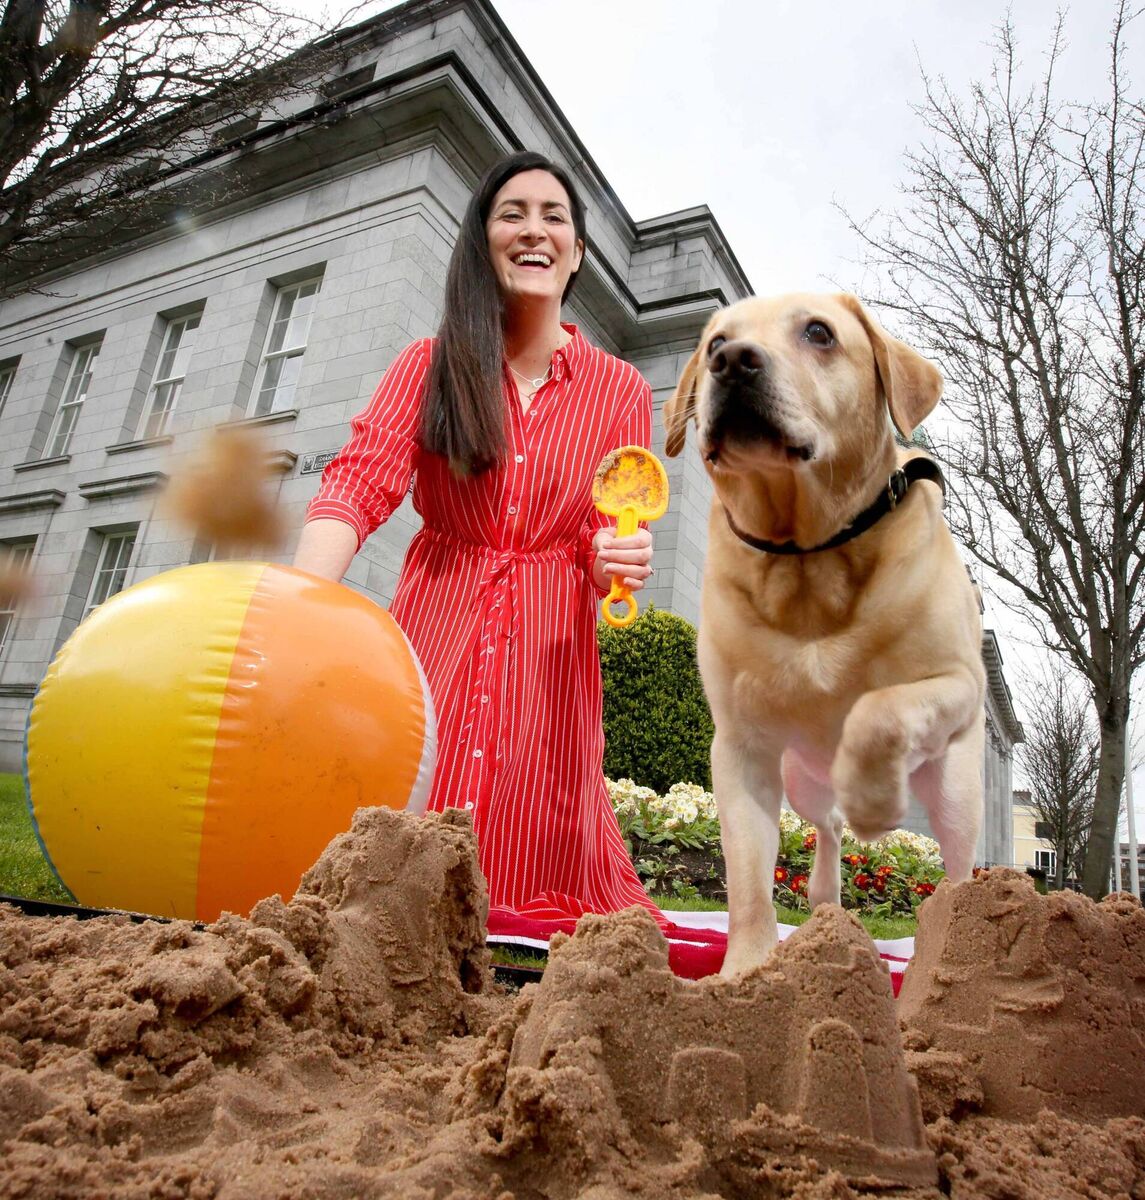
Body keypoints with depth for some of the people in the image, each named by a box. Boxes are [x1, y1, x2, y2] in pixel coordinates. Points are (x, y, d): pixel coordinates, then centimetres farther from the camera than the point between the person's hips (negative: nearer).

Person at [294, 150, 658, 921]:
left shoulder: (620, 389, 5)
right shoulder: (435, 363, 4)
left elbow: (608, 540, 4)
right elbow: (359, 482, -11)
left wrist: (621, 559, -22)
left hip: (548, 656, 1)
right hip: (433, 635, 0)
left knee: (536, 866, 5)